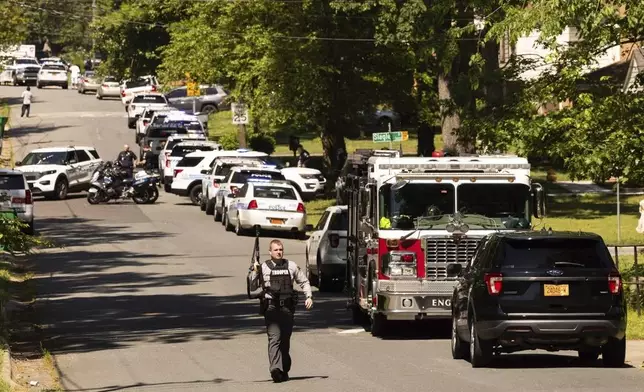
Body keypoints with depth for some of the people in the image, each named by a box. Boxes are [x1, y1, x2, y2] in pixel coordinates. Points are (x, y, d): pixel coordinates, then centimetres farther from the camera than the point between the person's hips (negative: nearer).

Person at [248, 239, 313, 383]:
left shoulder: (291, 266, 12)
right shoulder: (263, 267, 6)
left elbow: (304, 282, 21)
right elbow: (253, 287, 6)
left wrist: (309, 296, 8)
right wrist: (254, 272, -7)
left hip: (287, 308, 3)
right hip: (271, 308, -3)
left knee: (285, 340, 7)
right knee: (274, 338, -16)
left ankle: (284, 370, 18)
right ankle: (275, 368, -27)